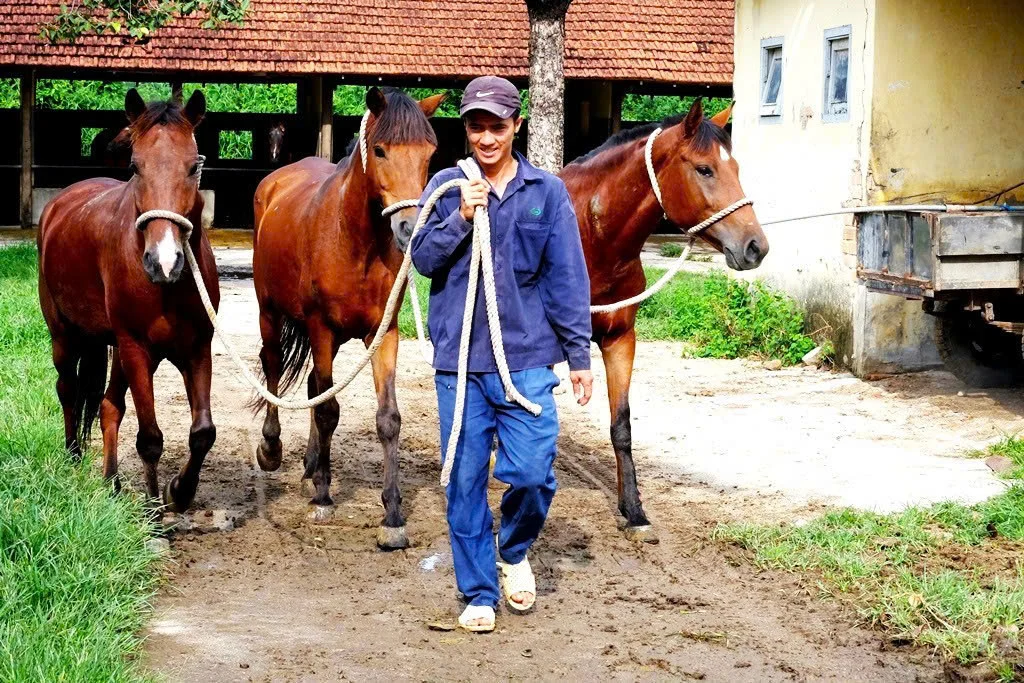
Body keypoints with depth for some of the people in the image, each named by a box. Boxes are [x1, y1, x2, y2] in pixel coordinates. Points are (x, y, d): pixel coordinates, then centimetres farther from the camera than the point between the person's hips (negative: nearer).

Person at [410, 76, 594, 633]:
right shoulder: (447, 186, 5)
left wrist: (580, 355, 0)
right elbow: (423, 259, 1)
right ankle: (478, 592, 20)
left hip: (526, 360, -1)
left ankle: (514, 552, 25)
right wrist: (461, 217, -13)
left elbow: (568, 280, 2)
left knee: (532, 473, -6)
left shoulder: (547, 192, 2)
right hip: (459, 359, 1)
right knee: (464, 482, 5)